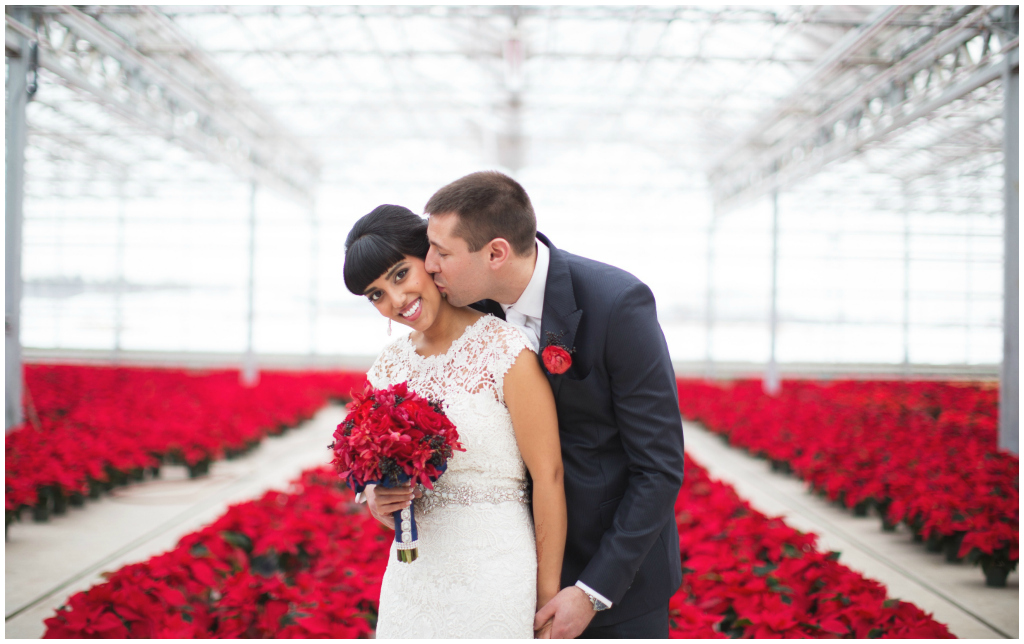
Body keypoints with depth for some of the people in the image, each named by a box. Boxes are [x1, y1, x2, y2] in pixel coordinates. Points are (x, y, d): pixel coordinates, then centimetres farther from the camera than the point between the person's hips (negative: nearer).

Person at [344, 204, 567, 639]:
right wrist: (377, 501, -7)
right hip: (413, 574, 6)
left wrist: (549, 597, -11)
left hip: (494, 568, -6)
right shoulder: (388, 367, 7)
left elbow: (547, 476, -13)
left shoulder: (505, 350, -13)